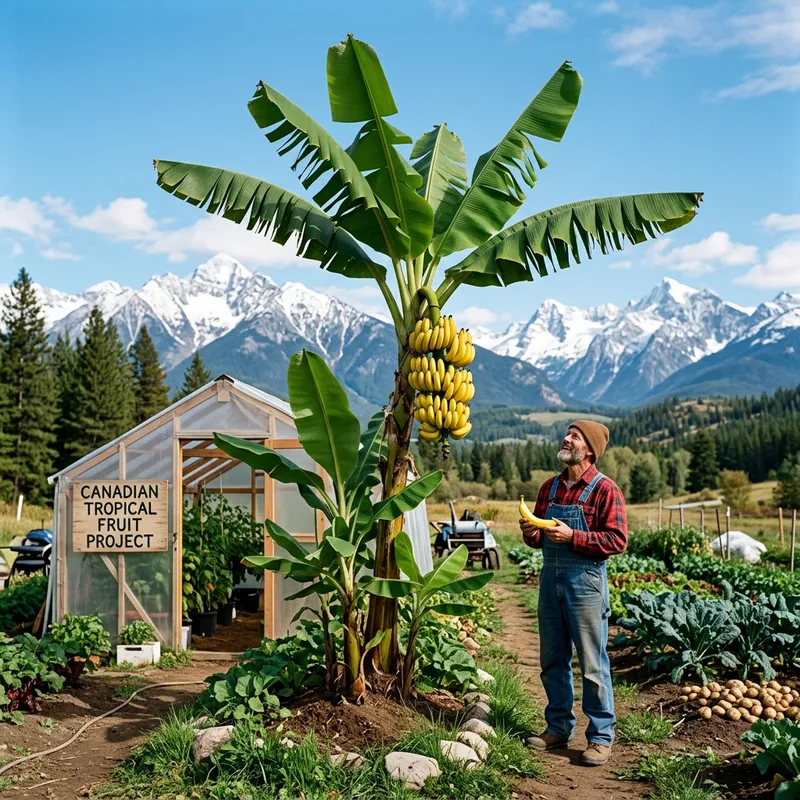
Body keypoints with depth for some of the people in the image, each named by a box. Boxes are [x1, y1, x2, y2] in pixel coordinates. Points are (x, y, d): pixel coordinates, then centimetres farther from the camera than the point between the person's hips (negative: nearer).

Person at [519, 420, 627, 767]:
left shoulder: (604, 489, -7)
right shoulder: (549, 487, 13)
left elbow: (617, 540, -14)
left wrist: (572, 536, -21)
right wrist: (531, 533, -2)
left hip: (585, 582, -6)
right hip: (550, 581, 7)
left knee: (592, 664, 0)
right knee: (552, 660, 13)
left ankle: (601, 736, 11)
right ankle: (559, 727, 25)